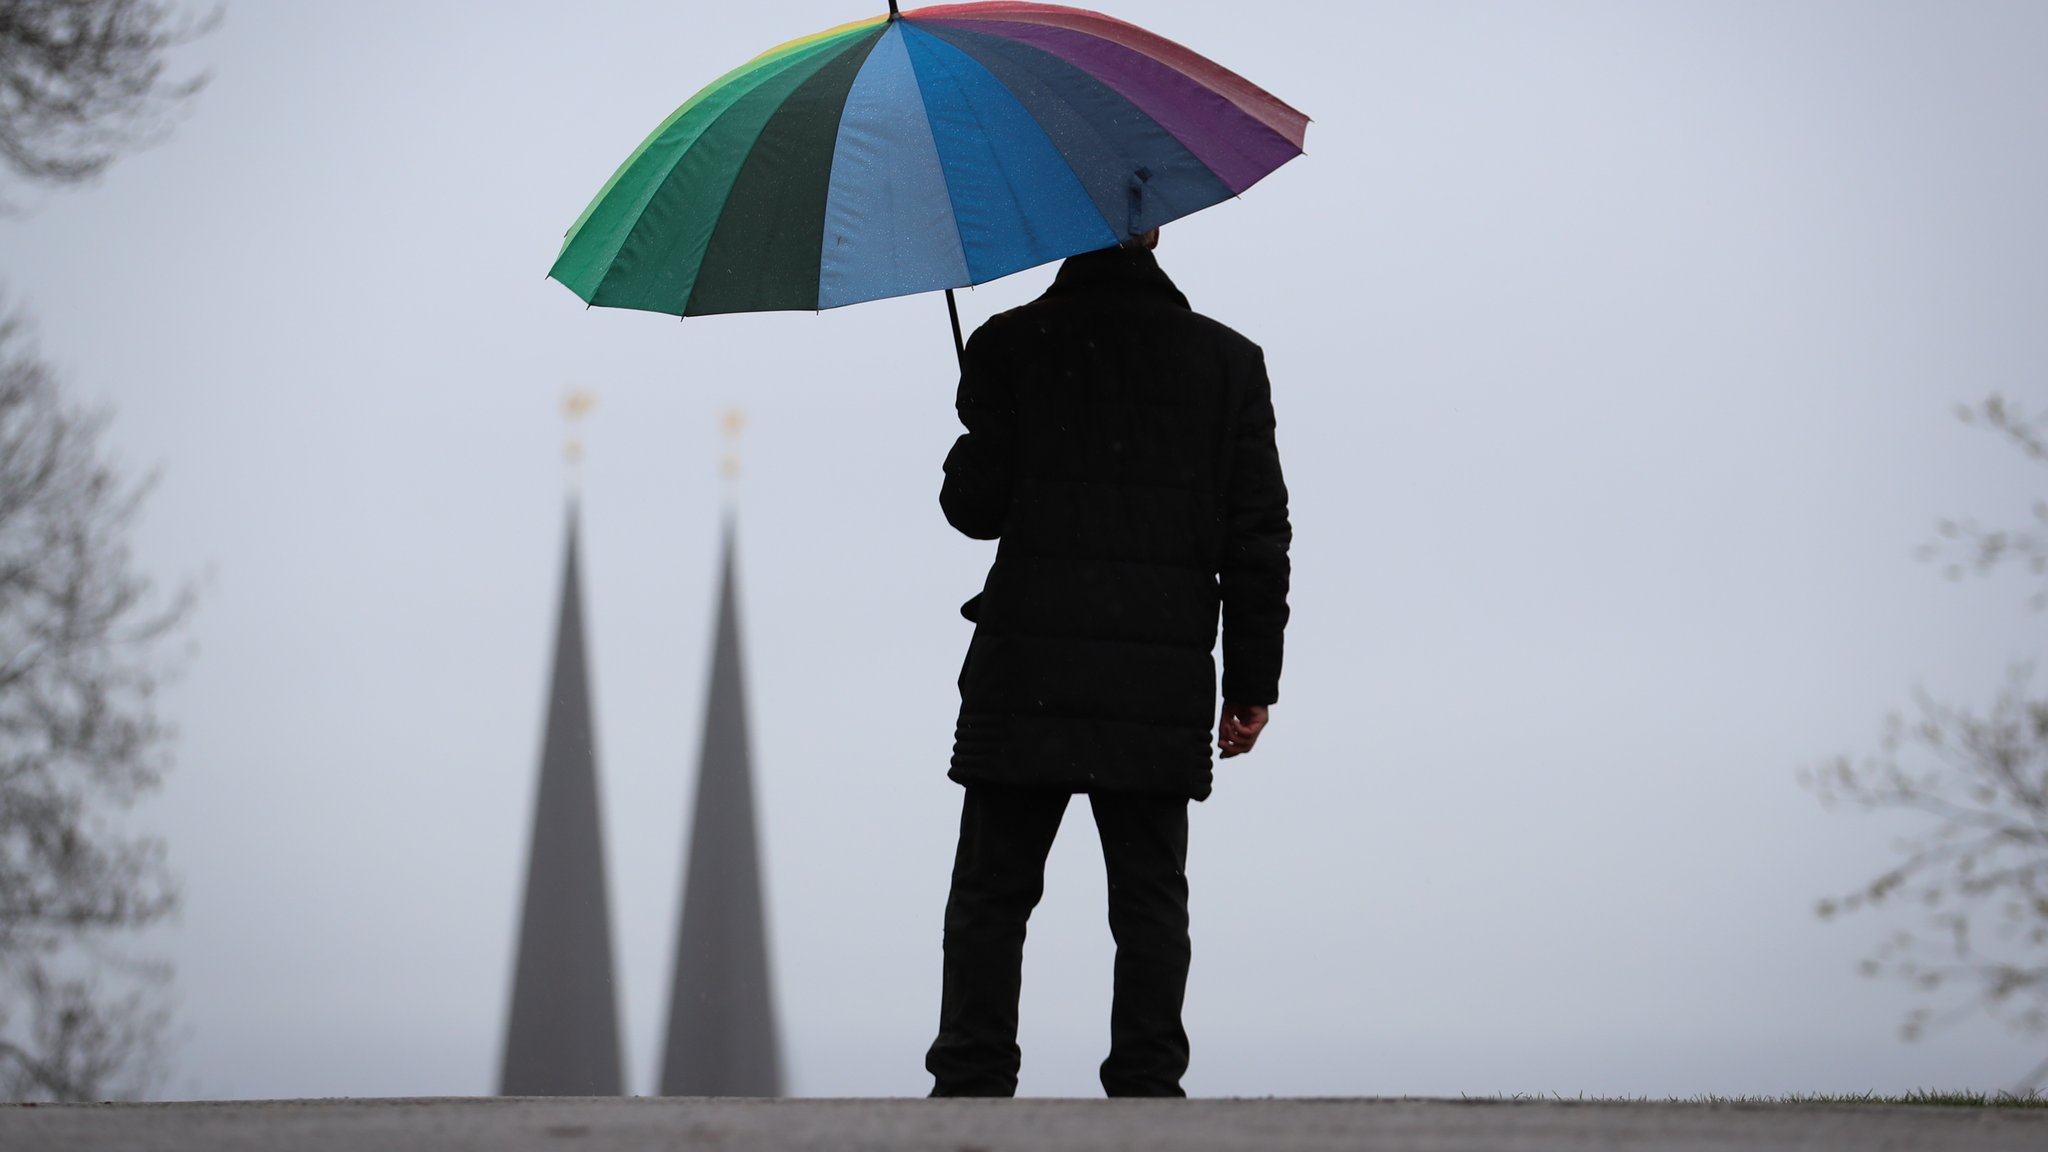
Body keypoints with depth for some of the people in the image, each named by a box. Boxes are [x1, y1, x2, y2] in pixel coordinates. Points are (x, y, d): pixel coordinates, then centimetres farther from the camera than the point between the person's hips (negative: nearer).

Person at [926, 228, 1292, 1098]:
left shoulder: (1011, 347, -1)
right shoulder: (1227, 361, 5)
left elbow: (972, 504, -3)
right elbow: (1258, 535, 4)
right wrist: (1252, 682, 9)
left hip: (1025, 670, -1)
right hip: (1163, 677, 1)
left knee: (990, 894, 6)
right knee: (1149, 896, 7)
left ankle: (972, 1082, 3)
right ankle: (1146, 1084, 2)